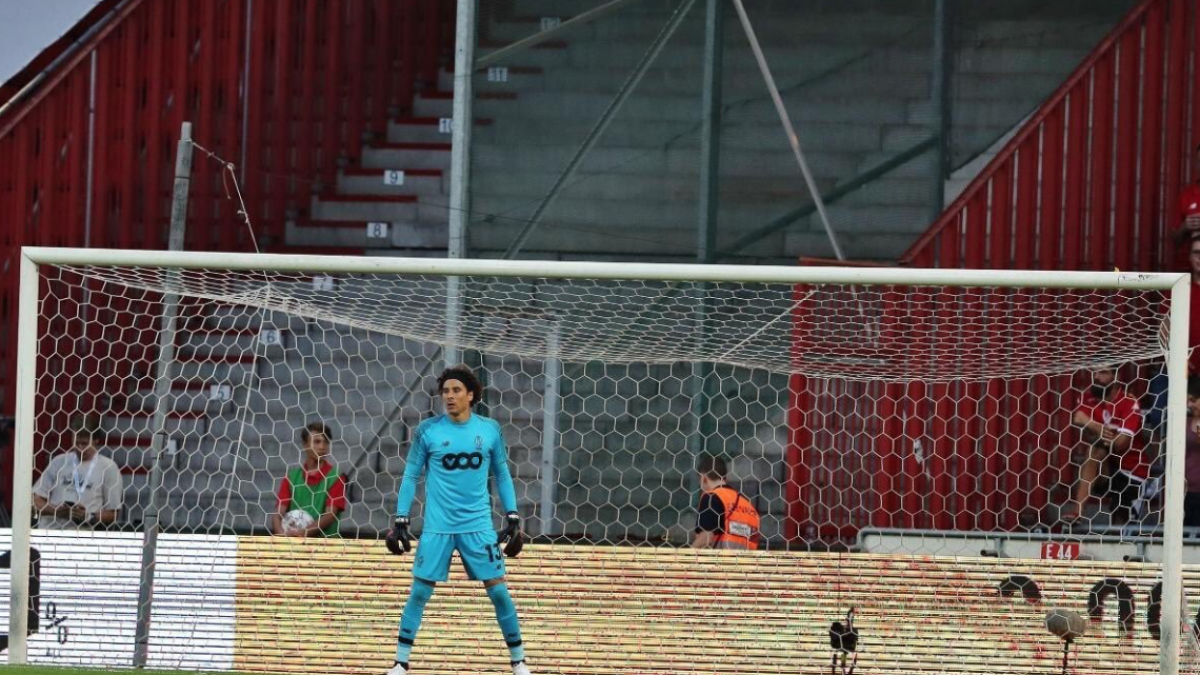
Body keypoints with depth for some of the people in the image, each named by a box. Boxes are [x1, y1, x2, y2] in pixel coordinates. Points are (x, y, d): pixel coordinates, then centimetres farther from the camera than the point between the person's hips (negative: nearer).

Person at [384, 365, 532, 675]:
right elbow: (411, 476, 4)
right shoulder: (428, 430, -3)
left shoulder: (489, 429, 2)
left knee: (498, 590, -1)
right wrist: (400, 520, 1)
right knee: (419, 592, -2)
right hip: (437, 527, -1)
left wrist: (512, 518, 6)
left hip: (479, 527, 1)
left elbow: (502, 475, 11)